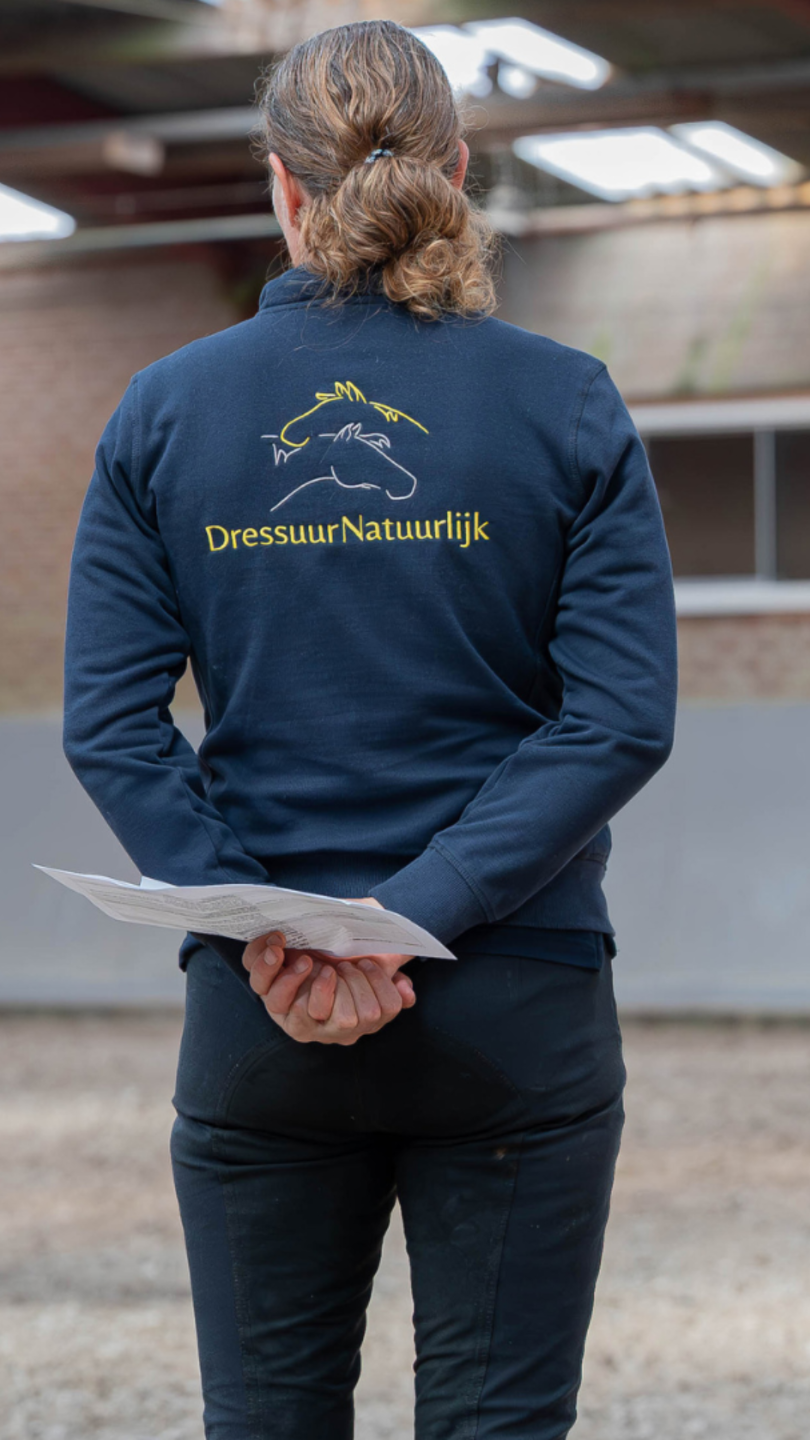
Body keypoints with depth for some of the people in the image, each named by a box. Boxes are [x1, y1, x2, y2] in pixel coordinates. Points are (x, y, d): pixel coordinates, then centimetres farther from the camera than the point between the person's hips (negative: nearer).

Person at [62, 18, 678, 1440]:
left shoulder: (165, 409, 1)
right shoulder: (565, 404, -3)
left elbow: (111, 725, -6)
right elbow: (624, 722, -11)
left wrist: (261, 933, -10)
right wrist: (416, 919, -14)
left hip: (256, 1012, 1)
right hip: (515, 1003, -1)